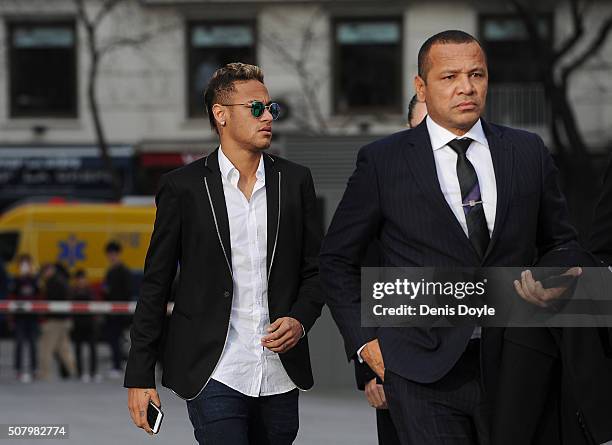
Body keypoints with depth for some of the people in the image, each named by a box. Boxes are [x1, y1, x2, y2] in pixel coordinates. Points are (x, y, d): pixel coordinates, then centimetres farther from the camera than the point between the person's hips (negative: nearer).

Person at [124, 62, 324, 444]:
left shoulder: (295, 181, 8)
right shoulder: (183, 187, 0)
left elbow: (315, 269, 14)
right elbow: (156, 284, 2)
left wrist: (300, 320, -7)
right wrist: (140, 377, 0)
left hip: (280, 375, 3)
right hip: (215, 376, -3)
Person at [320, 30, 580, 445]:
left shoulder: (529, 152, 8)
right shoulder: (383, 161, 1)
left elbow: (561, 242, 19)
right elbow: (338, 259, 9)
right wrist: (365, 340, 1)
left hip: (513, 365, 3)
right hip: (425, 375, -3)